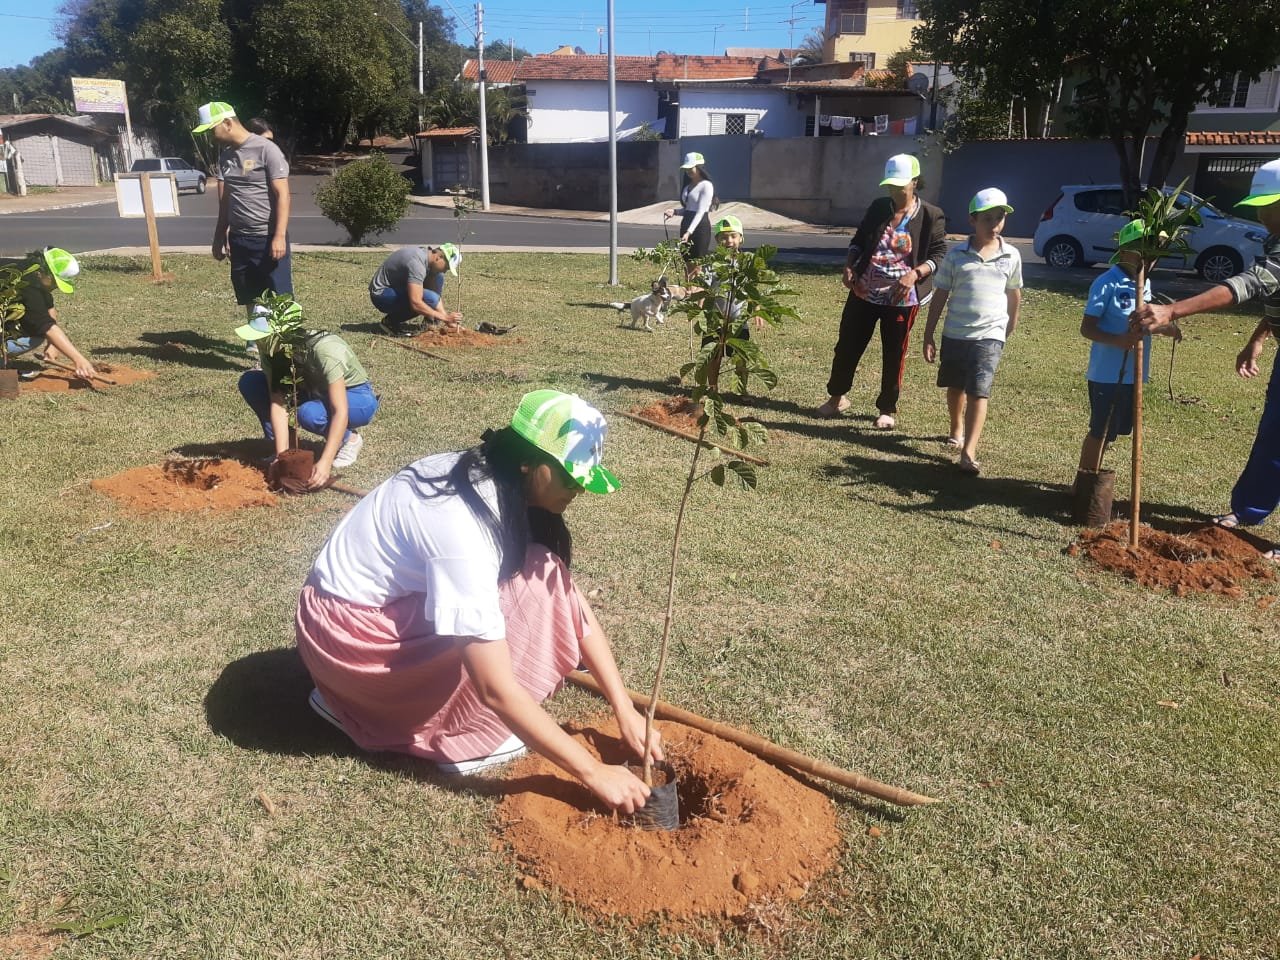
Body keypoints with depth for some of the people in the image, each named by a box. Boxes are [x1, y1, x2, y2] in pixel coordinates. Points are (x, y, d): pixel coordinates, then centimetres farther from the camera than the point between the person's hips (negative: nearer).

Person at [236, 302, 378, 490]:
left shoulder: (324, 350, -35)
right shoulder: (272, 353, -17)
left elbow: (340, 412, -38)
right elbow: (278, 403, -21)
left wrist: (325, 463, -46)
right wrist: (282, 455, -32)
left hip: (356, 398, -6)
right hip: (315, 393, 6)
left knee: (308, 413, -38)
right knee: (249, 382, -13)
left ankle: (349, 439, -7)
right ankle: (280, 448, -1)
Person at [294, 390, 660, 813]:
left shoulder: (499, 486, -6)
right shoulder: (462, 527, -32)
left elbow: (571, 605, -2)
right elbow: (496, 690, -31)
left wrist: (625, 710, -5)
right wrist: (593, 773, -24)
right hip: (349, 631, -9)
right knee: (528, 590, -20)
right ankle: (466, 736, -5)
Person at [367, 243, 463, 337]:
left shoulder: (428, 257, -1)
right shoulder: (417, 263, -30)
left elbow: (435, 291, 5)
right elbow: (415, 303, -36)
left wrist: (446, 317, -5)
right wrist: (445, 317, -29)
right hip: (381, 294, -9)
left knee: (438, 278, 1)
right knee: (429, 299, -29)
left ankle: (430, 323, 5)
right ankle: (391, 321, -10)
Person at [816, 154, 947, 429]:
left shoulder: (931, 216, -7)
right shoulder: (878, 207, 5)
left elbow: (939, 255, -9)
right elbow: (859, 240, 14)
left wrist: (914, 274, -26)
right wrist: (849, 265, -4)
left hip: (901, 299, -3)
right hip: (864, 292, 4)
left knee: (894, 354, 7)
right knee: (847, 345, 9)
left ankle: (888, 409, 21)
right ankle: (836, 397, 28)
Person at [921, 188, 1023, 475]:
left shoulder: (1011, 256, 1)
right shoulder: (956, 255, -3)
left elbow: (1014, 293, 15)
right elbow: (940, 295, -1)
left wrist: (1011, 327, 24)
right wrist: (928, 336, -2)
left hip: (990, 335, -1)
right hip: (954, 333, 1)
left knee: (979, 392, -12)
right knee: (956, 387, 18)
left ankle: (969, 453, -15)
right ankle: (957, 428, 45)